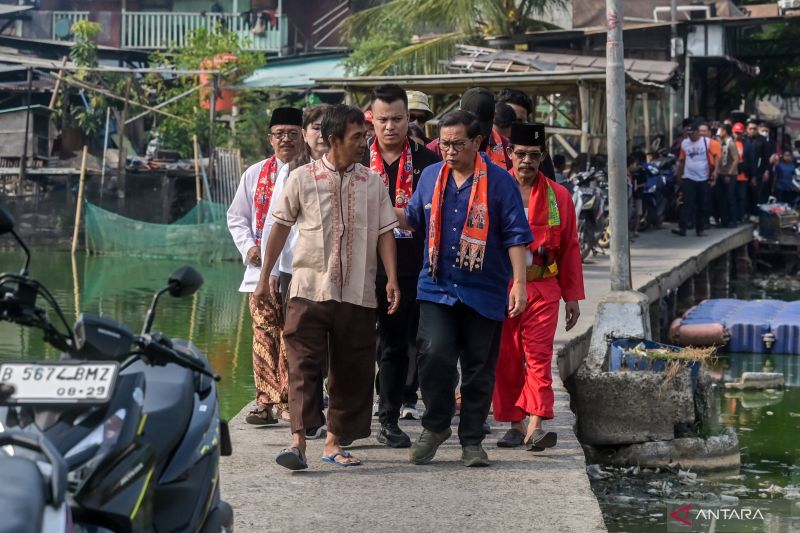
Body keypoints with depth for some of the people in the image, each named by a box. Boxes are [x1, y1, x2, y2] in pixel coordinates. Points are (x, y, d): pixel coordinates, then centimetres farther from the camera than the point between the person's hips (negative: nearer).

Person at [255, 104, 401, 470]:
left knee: (351, 370, 6)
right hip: (309, 288, -3)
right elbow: (281, 226, 8)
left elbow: (385, 232, 7)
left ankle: (334, 442, 16)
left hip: (357, 293, 3)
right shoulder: (302, 179, 2)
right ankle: (298, 441, -12)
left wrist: (392, 279, -5)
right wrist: (264, 277, 9)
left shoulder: (373, 183, 8)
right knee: (303, 365, -9)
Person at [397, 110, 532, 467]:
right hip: (437, 287, 2)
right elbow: (414, 219, 22)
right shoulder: (431, 176, 9)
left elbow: (515, 235, -4)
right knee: (434, 355, -15)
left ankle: (472, 441, 17)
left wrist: (519, 282, -10)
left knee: (479, 369, 5)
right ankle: (435, 426, 7)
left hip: (484, 292, -2)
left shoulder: (499, 181, -3)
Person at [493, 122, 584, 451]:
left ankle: (535, 426, -18)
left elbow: (570, 248, 10)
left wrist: (572, 296, 8)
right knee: (506, 358, 4)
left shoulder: (558, 196, 7)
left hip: (542, 288, 0)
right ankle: (515, 424, 13)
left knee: (539, 355, -11)